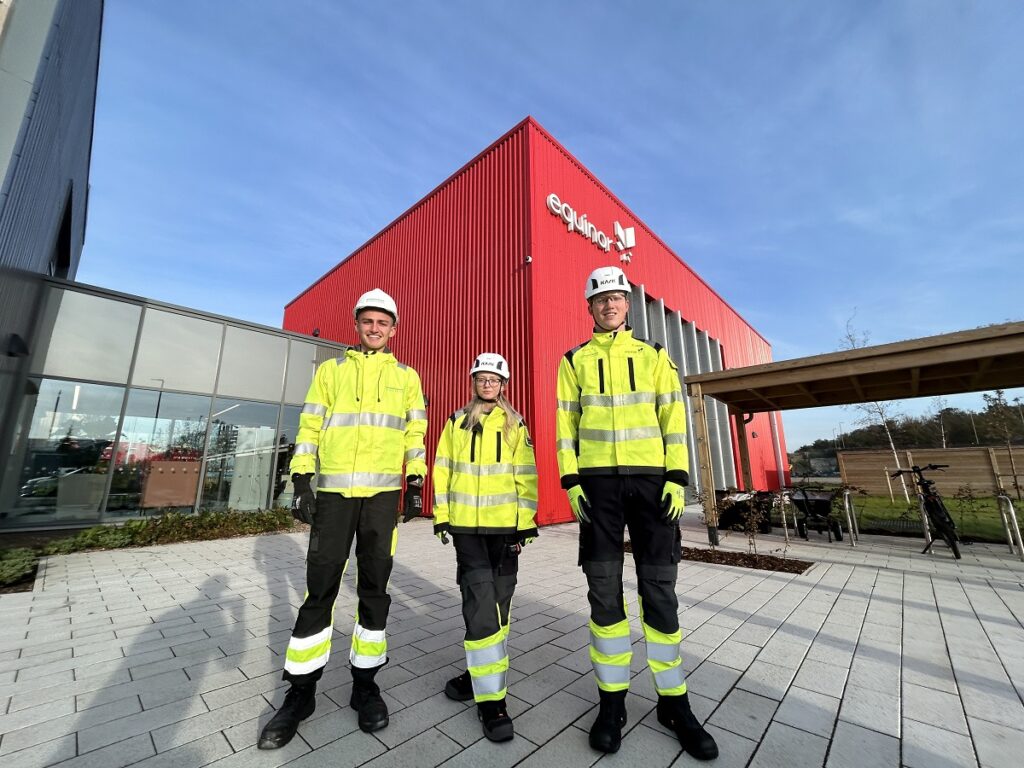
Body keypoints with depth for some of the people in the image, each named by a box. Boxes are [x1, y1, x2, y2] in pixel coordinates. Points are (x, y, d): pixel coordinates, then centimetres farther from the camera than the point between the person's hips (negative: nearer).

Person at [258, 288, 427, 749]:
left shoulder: (406, 376, 10)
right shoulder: (331, 370, 11)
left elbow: (415, 432, 7)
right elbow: (310, 426, 8)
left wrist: (415, 482, 0)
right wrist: (301, 480, 0)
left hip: (383, 493, 0)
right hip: (333, 491, 1)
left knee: (374, 588, 7)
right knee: (320, 589, 4)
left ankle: (364, 684, 24)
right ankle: (300, 692, 23)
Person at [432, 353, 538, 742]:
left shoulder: (515, 425, 5)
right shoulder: (456, 422, 7)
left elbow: (525, 476, 3)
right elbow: (443, 470, 9)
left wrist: (526, 522, -1)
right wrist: (441, 515, 5)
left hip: (505, 524, 1)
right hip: (467, 524, 0)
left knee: (499, 602, 11)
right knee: (480, 604, -6)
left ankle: (482, 672, 34)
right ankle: (490, 698, 7)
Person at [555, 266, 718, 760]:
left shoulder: (654, 356, 12)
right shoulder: (574, 361, 10)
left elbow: (674, 418, 6)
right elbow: (565, 424, 5)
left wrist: (677, 479, -4)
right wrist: (570, 481, -4)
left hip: (651, 478, 1)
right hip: (598, 480, 0)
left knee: (659, 589, 7)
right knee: (604, 589, 5)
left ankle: (673, 701, 26)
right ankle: (612, 699, 23)